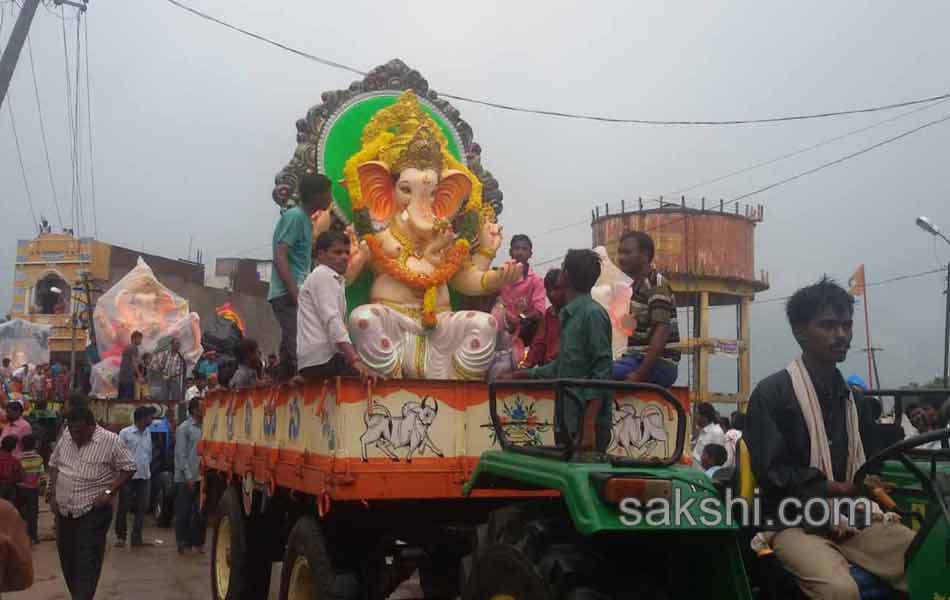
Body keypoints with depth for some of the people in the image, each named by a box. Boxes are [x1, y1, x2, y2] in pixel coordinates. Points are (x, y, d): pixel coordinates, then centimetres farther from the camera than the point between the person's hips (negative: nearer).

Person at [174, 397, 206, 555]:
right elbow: (181, 455, -11)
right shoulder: (184, 428, -8)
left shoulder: (203, 427, 10)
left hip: (200, 477, 6)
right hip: (185, 479, -6)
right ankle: (183, 544, 11)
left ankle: (197, 543, 17)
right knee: (183, 512, 3)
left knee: (200, 512, 9)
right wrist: (188, 476, -14)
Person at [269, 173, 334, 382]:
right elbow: (280, 257, -17)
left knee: (291, 352, 10)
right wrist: (295, 293, -23)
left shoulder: (305, 220, 20)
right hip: (287, 295, -10)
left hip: (294, 294, 10)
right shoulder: (294, 216, -8)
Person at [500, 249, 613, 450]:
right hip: (567, 420, 9)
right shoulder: (569, 314, 15)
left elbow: (602, 370, -17)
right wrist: (519, 375, 27)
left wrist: (590, 426, -21)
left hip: (587, 422, -9)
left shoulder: (592, 314, -12)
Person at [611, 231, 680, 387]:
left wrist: (639, 375, -26)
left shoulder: (656, 285, -11)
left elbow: (661, 334, -21)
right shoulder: (638, 286, 17)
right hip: (639, 359, 10)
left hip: (658, 365, -10)